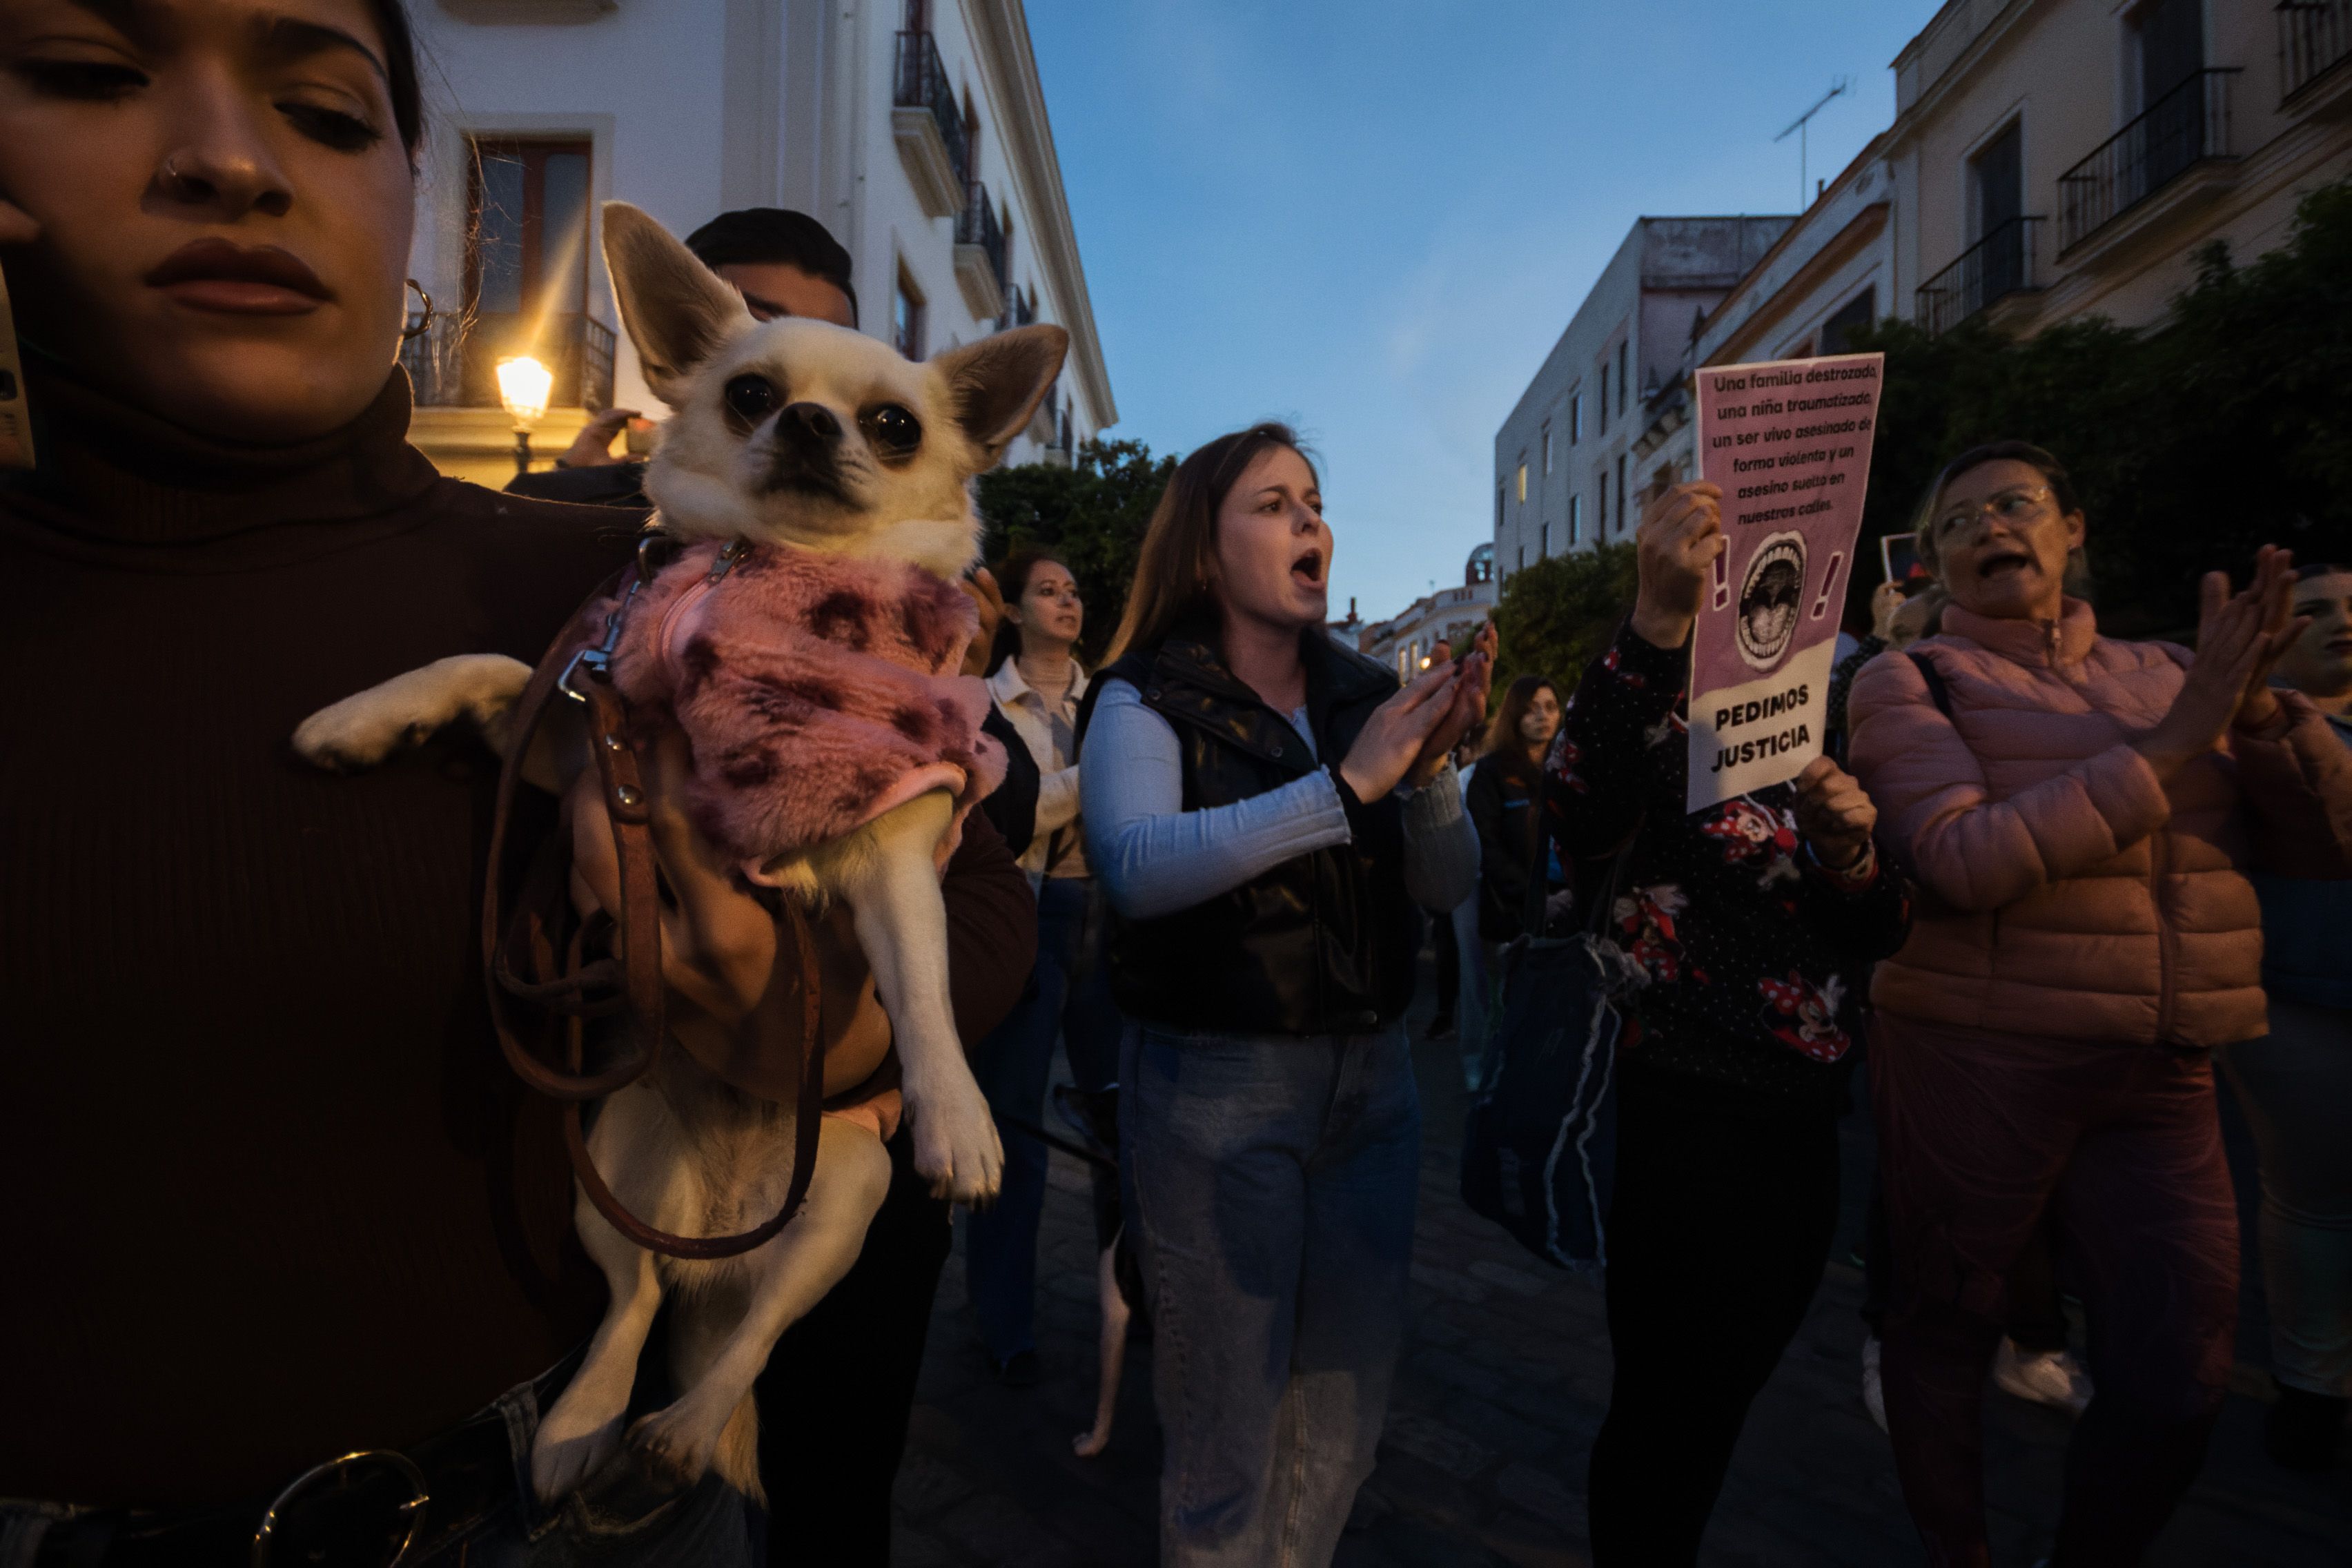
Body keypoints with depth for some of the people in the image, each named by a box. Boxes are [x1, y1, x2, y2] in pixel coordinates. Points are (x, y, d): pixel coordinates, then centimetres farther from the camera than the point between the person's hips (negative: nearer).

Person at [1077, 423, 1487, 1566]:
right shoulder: (1145, 700, -7)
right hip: (1213, 1085, -5)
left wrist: (1431, 767, -16)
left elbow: (1446, 887, 2)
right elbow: (1135, 865, -26)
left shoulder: (1367, 694, 7)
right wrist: (1344, 784, -29)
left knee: (1347, 1407, 20)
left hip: (1370, 1077, 5)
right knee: (1225, 1428, 9)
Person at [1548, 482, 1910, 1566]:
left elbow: (1875, 938, 13)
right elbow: (1581, 809, -34)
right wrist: (1655, 622, -45)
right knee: (1671, 1410, 4)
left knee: (1724, 1398, 23)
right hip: (1681, 1120, -7)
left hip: (1801, 1122, 8)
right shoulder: (1641, 732, -9)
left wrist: (1852, 855, -8)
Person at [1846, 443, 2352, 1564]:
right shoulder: (1910, 681, -4)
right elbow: (1964, 861, -18)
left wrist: (2257, 704, -9)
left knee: (2179, 1379, 10)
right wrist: (2172, 741, -16)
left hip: (2163, 1077, 5)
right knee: (1947, 1332, 10)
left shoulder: (2165, 671, 11)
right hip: (1974, 1061, -4)